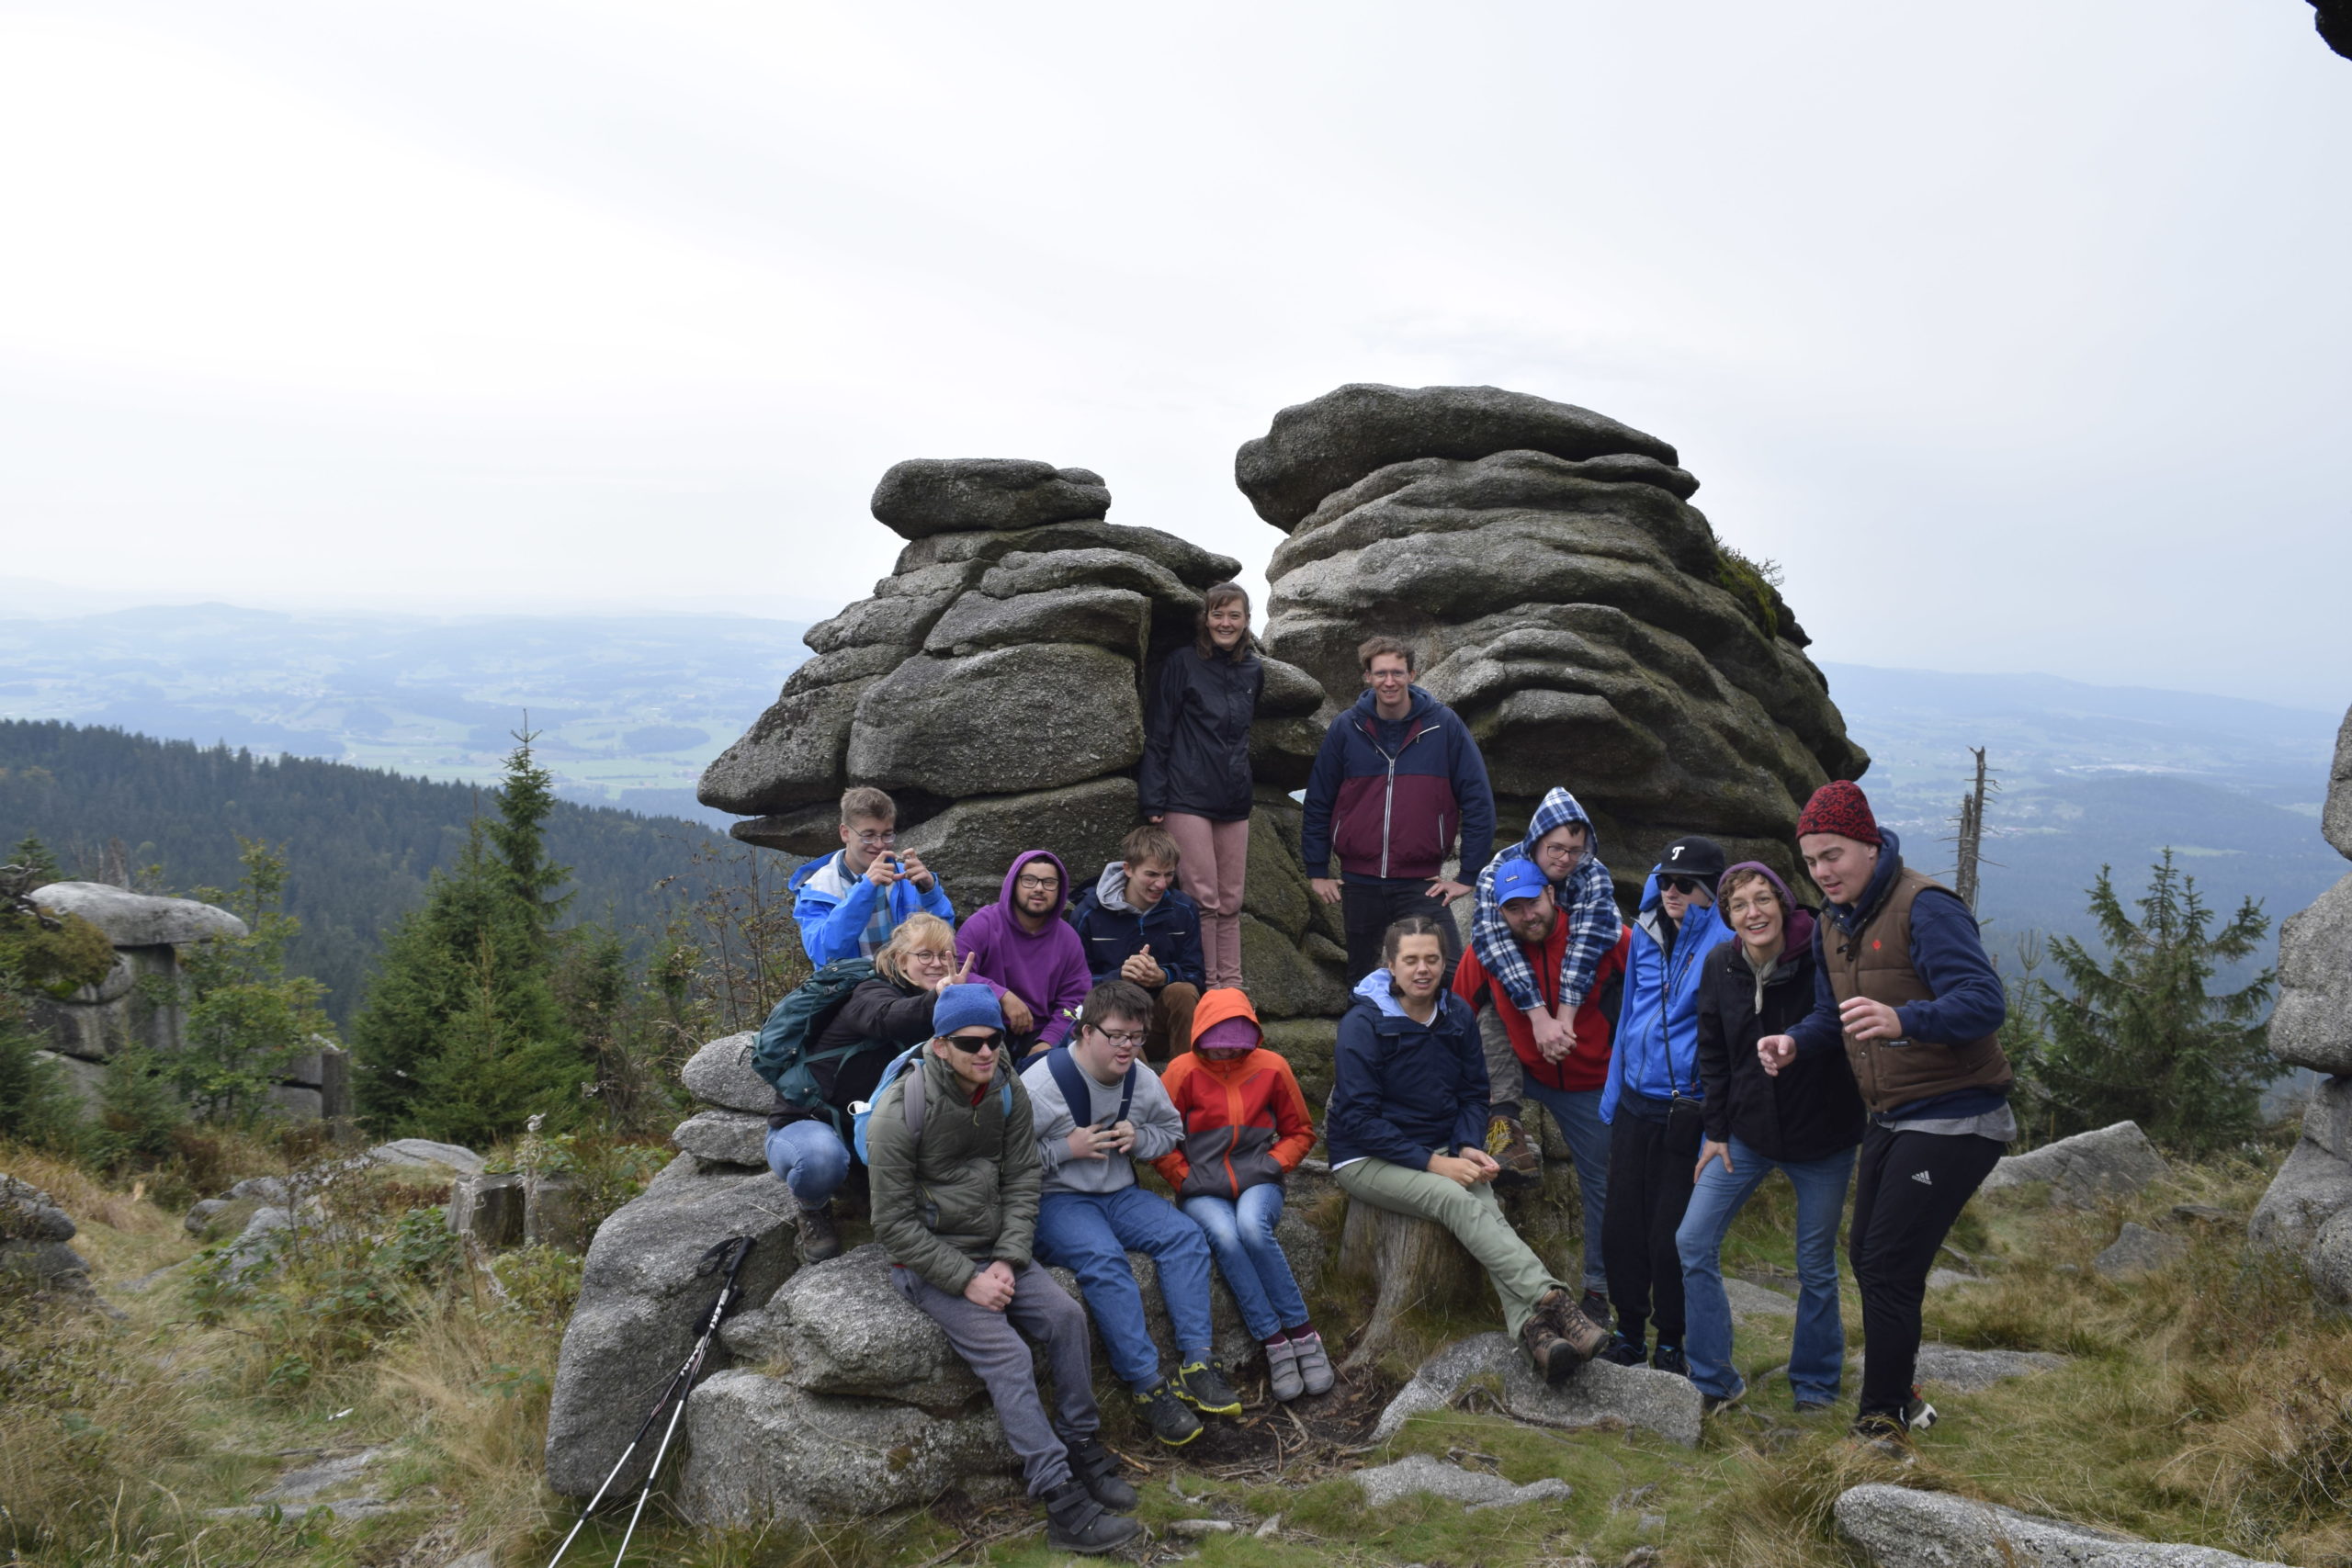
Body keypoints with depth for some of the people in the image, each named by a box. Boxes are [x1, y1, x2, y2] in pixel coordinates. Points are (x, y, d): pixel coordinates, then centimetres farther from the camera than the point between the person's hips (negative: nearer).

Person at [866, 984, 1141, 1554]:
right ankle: (1064, 1506, -21)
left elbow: (1021, 1184, 4)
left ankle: (1081, 1448, 2)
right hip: (927, 1261, -5)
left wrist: (1007, 1262, -10)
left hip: (994, 1251, 6)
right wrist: (967, 1279, -19)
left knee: (1066, 1315, -16)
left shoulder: (1008, 1093, -2)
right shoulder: (900, 1112, -19)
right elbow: (895, 1223, -16)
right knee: (1006, 1356, -21)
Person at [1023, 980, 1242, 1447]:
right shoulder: (1041, 1083, -13)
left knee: (1186, 1235, -18)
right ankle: (1147, 1387, -30)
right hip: (1056, 1200, -6)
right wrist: (1066, 1149, -20)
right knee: (1103, 1259, -34)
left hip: (1119, 1194, 6)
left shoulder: (1143, 1081, 6)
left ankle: (1196, 1363, -19)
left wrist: (1138, 1138, -1)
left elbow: (1172, 1132, 21)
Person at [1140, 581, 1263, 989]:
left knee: (1230, 902, 7)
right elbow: (1157, 734, -4)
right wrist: (1152, 800, -10)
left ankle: (1231, 987, 12)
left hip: (1234, 801, 5)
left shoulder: (1253, 671, 10)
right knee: (1204, 899, -8)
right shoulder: (1183, 664, -4)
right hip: (1188, 798, -5)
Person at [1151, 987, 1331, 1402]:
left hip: (1258, 1184, 0)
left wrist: (1273, 1165, -1)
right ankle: (1274, 1342, -26)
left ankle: (1302, 1335, -23)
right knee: (1224, 1236, -33)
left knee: (1252, 1227, -34)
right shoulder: (1184, 1072, -2)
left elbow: (1300, 1131, 14)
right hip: (1203, 1192, 0)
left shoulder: (1271, 1067, 4)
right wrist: (1189, 1180, -5)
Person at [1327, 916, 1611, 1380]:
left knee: (1486, 1207, -27)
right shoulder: (1363, 1024, -11)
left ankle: (1532, 1329, -46)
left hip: (1443, 1153, 4)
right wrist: (1431, 1163, -21)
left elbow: (1474, 1093, 13)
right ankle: (1551, 1299, -40)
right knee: (1456, 1199, -32)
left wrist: (1468, 1148, -8)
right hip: (1369, 1160, -4)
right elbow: (1358, 1117, -14)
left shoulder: (1457, 1015, 6)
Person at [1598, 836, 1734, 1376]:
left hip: (1686, 1111, -6)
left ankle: (1671, 1341, 19)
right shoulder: (1646, 933, 8)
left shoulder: (1723, 945, -11)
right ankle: (1629, 1328, 26)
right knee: (1621, 1225, 9)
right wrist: (1612, 1093, 18)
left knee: (1669, 1235, 1)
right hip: (1634, 1106, 6)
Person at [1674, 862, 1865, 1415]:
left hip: (1823, 1139, -4)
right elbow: (1714, 1055, 5)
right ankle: (1713, 1381, 11)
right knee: (1694, 1243, -1)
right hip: (1746, 1132, 4)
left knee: (1816, 1267, 9)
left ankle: (1815, 1385, 29)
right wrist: (1715, 1129, 3)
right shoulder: (1720, 967, -5)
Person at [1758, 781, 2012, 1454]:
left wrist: (1902, 1020, -46)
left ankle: (1883, 1422, 4)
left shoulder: (1925, 907, -19)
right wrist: (1796, 1041, -1)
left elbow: (1985, 1003, -29)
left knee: (1889, 1266, -9)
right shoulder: (1832, 926, 10)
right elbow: (1834, 1014, 21)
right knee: (1866, 1256, 17)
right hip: (1889, 1120, 9)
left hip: (1953, 1120, -9)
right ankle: (1897, 1393, 36)